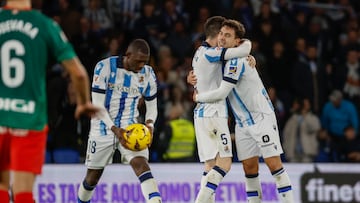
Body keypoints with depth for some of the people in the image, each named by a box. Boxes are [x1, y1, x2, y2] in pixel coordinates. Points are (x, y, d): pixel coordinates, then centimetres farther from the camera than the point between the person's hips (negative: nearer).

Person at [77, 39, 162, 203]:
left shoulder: (148, 74, -3)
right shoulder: (105, 67, -15)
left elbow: (152, 106, 7)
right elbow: (97, 105, -16)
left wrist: (149, 124, -16)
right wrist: (115, 129, -28)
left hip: (130, 127, 1)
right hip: (104, 126, -1)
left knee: (141, 164, -22)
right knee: (93, 175, 8)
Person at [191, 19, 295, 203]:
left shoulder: (236, 61, -19)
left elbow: (221, 93, -23)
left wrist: (198, 97, -6)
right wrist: (194, 78, 1)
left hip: (261, 117, -8)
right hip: (242, 122, 8)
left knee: (273, 162, -11)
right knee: (249, 166, 4)